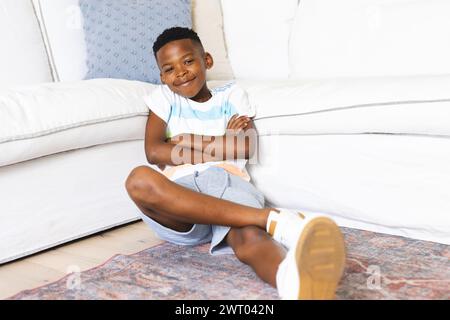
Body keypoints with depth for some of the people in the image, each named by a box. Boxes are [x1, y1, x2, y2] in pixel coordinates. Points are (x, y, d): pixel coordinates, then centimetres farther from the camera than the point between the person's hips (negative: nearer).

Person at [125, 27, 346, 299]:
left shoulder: (231, 95, 23)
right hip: (179, 190, 1)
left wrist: (191, 142, 5)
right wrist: (221, 145, 2)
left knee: (249, 238, -37)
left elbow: (248, 147, 5)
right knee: (139, 180, -37)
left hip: (228, 182, 0)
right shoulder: (164, 97, 22)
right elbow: (154, 152, 4)